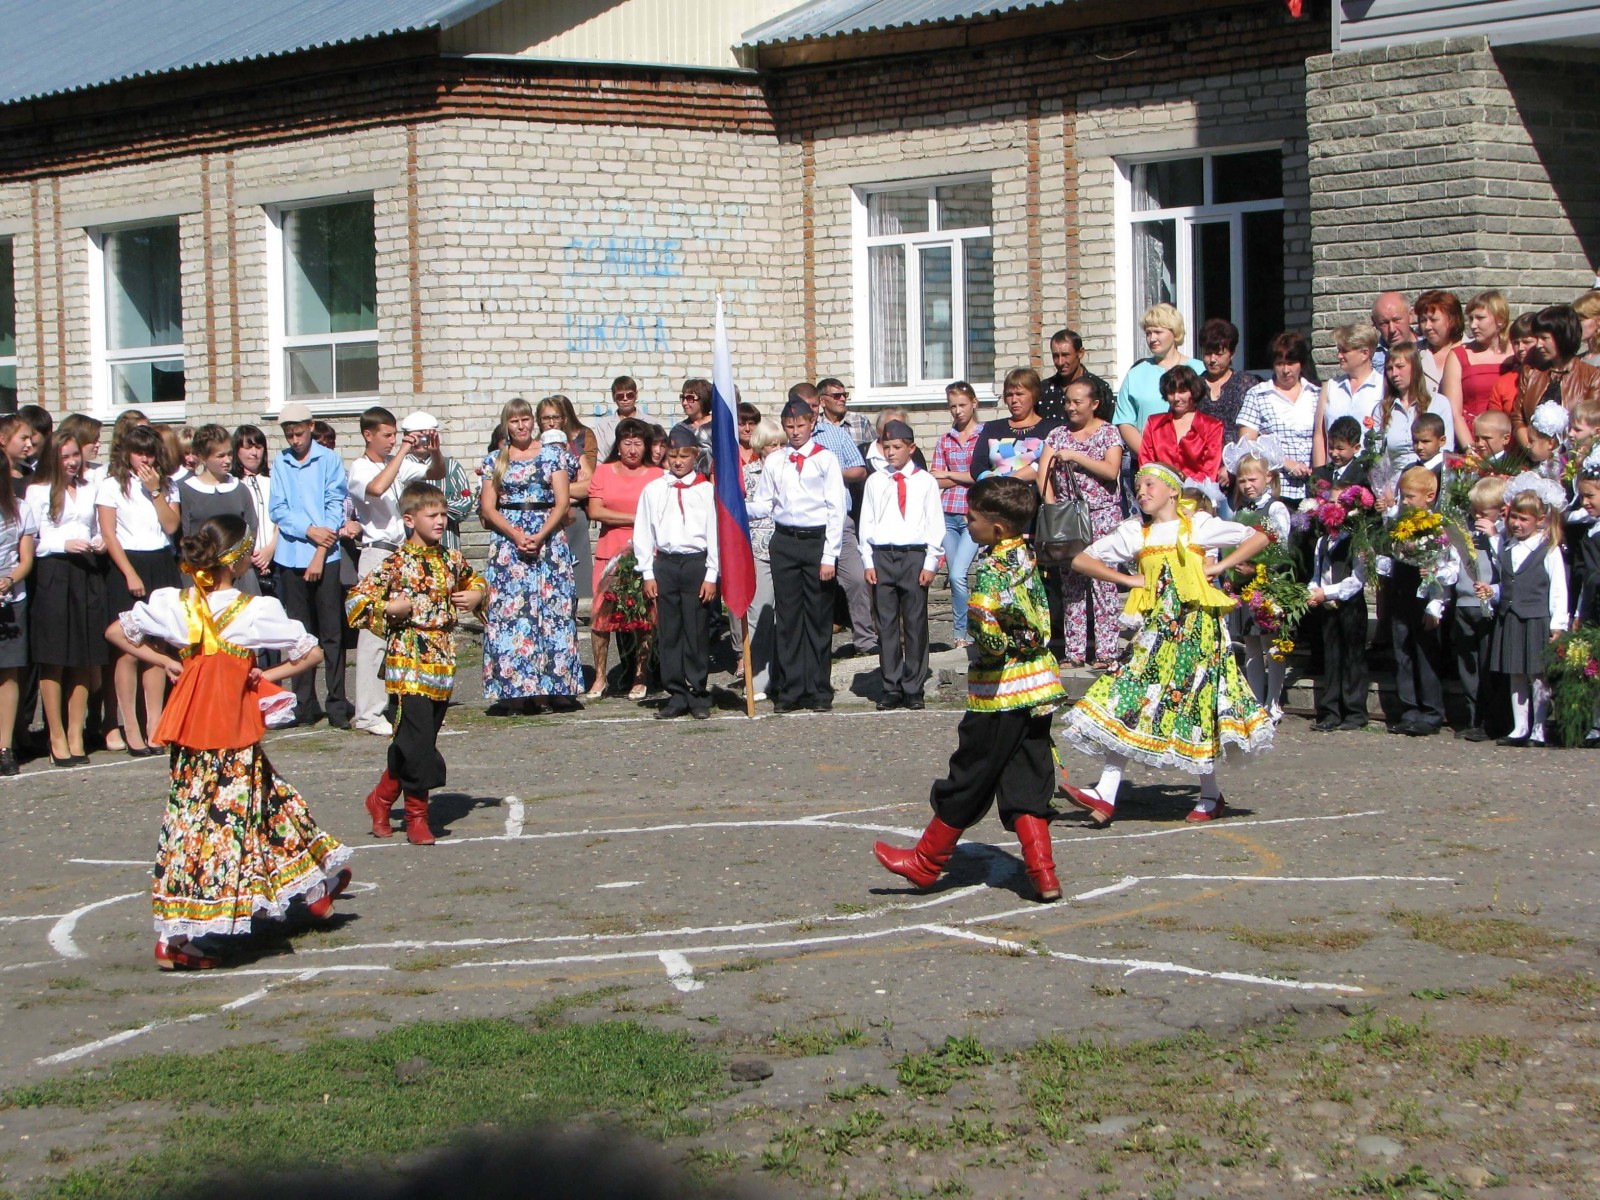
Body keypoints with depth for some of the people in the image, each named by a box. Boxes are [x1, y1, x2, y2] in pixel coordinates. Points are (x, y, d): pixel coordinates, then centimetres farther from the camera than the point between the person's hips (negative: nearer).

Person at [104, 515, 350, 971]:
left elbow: (116, 632, 8)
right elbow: (312, 653, -7)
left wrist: (164, 662, 9)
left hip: (190, 727, 4)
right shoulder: (257, 611, -12)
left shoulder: (173, 605, -2)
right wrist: (269, 675, 0)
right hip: (235, 731, -4)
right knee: (225, 818, 3)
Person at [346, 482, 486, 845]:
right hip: (409, 662, -6)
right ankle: (416, 815, 4)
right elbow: (356, 600, -8)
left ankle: (382, 799, 27)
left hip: (443, 664, 6)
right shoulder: (396, 563, -8)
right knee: (416, 739, -8)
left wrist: (476, 596, 10)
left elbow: (475, 580, 30)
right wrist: (390, 608, -18)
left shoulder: (451, 560, 10)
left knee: (412, 741, 10)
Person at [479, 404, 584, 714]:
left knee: (552, 610, -6)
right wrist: (515, 534, -10)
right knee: (507, 612, -6)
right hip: (507, 543, 1)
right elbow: (487, 507, 5)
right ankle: (512, 690, -6)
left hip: (549, 540, -1)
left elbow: (563, 502, 0)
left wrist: (540, 536, -13)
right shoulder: (495, 460, 11)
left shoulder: (552, 454, 7)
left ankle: (557, 687, -4)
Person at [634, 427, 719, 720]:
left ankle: (698, 695, 8)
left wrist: (711, 575, -4)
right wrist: (648, 574, 4)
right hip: (664, 563, 2)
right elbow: (643, 533, 9)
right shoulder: (653, 490, 8)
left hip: (697, 563, -2)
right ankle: (676, 694, 10)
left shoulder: (706, 490, 3)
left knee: (697, 632, 0)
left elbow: (714, 533, 2)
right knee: (668, 633, 3)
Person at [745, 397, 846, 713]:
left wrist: (829, 556, -9)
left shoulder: (825, 460, 0)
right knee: (787, 618, 4)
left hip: (817, 541, -3)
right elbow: (762, 506, 11)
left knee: (818, 617, 2)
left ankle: (819, 691, 7)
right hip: (784, 542, 3)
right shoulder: (774, 462, 10)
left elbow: (836, 510, -3)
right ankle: (789, 690, 10)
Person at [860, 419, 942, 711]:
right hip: (881, 557, 2)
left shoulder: (925, 482, 5)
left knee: (916, 625, 1)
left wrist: (930, 563, -3)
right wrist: (868, 562, 2)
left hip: (914, 556, -2)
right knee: (886, 625, 3)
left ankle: (913, 689, 7)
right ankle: (891, 688, 8)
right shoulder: (875, 481, 10)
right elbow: (866, 523, 10)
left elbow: (935, 525, 4)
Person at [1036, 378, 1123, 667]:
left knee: (1102, 579, -8)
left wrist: (1075, 456, -13)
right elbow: (1043, 472, 4)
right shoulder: (1058, 433, 12)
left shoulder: (1108, 432, 1)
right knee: (1071, 582, 2)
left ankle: (1106, 651, -7)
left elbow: (1111, 470, -12)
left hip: (1102, 514, -4)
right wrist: (1050, 504, -10)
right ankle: (1074, 652, 4)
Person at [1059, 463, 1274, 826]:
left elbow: (1259, 538, 5)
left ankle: (1211, 797, 15)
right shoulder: (1134, 532, 8)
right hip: (1155, 629, 3)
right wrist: (1129, 580, 0)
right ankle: (1106, 795, -15)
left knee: (1197, 707, 0)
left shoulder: (1198, 525, 2)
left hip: (1196, 626, -3)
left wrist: (1217, 567, -4)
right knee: (1125, 703, -9)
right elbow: (1081, 561, 8)